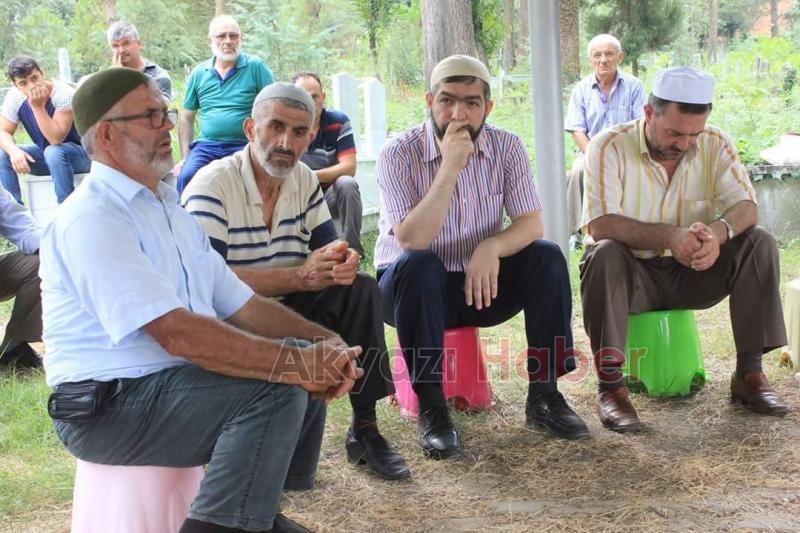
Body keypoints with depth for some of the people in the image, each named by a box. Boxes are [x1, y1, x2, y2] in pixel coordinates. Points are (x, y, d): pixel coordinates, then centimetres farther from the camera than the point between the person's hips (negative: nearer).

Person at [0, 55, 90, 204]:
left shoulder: (63, 93, -26)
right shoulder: (15, 96, -11)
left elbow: (56, 139, -31)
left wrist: (38, 106, -37)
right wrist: (14, 151, -28)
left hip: (79, 153, -6)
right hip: (45, 155, 6)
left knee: (53, 153, -37)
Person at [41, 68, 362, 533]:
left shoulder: (167, 208, 15)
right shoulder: (91, 219, -17)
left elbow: (240, 306, 10)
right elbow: (177, 333, -27)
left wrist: (324, 341, -5)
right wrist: (297, 363, -25)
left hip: (175, 379, 10)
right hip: (108, 406, -10)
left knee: (309, 365, 4)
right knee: (276, 389, -25)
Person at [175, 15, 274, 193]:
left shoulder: (255, 67, 1)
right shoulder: (198, 74, 12)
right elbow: (186, 119, 18)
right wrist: (185, 157, 9)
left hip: (243, 145, -3)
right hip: (206, 145, 3)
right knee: (185, 177, -23)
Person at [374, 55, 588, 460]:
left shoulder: (506, 147, -5)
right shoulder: (399, 154, -16)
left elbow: (531, 223, -10)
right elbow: (411, 241, -27)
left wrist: (492, 247, -32)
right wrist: (450, 167, -33)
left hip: (480, 284, 3)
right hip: (412, 287, -3)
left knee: (546, 257, -20)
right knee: (417, 265, -36)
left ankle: (543, 394, -10)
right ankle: (431, 409, -26)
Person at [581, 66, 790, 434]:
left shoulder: (715, 144, -3)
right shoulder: (609, 147, -15)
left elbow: (745, 207, -12)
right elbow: (601, 223, -26)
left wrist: (718, 231, -37)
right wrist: (669, 236, -40)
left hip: (694, 272, 4)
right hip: (632, 274, -3)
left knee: (759, 243, -18)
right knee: (604, 254, -35)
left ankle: (749, 373, -11)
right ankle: (610, 385, -29)